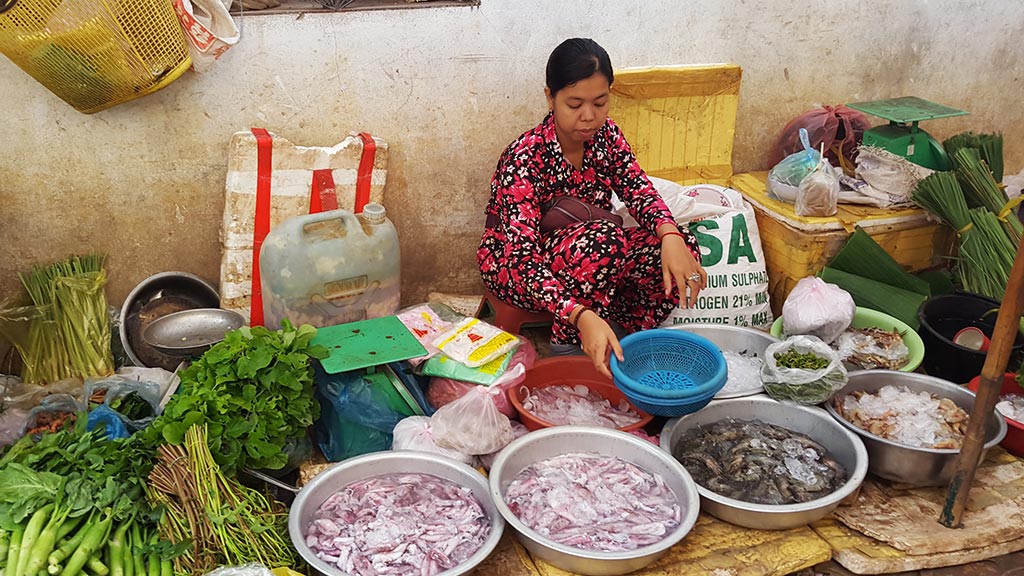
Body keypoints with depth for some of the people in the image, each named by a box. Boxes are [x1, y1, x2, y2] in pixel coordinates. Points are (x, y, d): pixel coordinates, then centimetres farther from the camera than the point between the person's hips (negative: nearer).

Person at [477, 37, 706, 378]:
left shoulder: (605, 134, -7)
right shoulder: (524, 159, -28)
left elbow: (638, 190, -14)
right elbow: (523, 259, -37)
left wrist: (671, 236, -39)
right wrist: (583, 317, -53)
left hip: (588, 255, 6)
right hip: (513, 268, -6)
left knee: (679, 248, -19)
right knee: (605, 241, -37)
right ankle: (568, 349, -19)